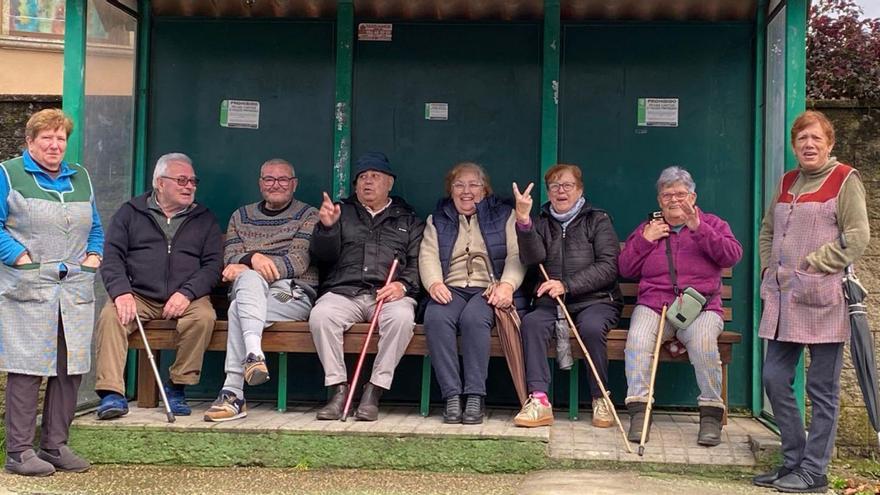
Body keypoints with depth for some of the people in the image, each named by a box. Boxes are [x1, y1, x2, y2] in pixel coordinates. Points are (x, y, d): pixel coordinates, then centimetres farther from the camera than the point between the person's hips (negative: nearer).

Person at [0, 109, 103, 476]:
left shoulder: (80, 178, 20)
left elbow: (95, 228, 24)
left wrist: (93, 255, 7)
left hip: (76, 290, 5)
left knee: (71, 368, 4)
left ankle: (55, 445, 16)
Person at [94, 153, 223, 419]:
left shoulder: (204, 219, 15)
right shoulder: (130, 212, 13)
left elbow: (213, 264, 5)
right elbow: (112, 257, 4)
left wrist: (187, 293, -13)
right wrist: (121, 292, -15)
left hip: (186, 299, 0)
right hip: (138, 295, 0)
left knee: (204, 316, -31)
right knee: (110, 315, -29)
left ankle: (177, 386, -17)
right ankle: (112, 393, -29)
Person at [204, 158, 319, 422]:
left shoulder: (308, 215, 11)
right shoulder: (241, 216, 23)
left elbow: (299, 260, -5)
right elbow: (231, 257, 8)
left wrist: (243, 267, -14)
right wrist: (252, 258, -19)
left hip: (294, 294, -2)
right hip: (247, 289, 2)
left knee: (238, 310, -32)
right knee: (249, 279, -36)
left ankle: (233, 393, -38)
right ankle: (254, 354, -54)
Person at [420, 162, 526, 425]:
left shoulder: (505, 215, 15)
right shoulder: (437, 220, 22)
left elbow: (516, 255, 2)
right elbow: (428, 256, 7)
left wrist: (507, 285, -18)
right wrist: (434, 283, -16)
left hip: (490, 289, -2)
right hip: (451, 289, 2)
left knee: (473, 319, -36)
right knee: (435, 319, -32)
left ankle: (476, 397, -33)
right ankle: (452, 396, -31)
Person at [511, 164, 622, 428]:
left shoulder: (598, 220, 7)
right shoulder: (542, 223, 17)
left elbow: (608, 268, -5)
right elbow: (533, 257, -4)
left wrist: (567, 285, -16)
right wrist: (523, 220, -20)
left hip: (595, 300, -2)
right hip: (552, 302, 2)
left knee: (592, 326, -33)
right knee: (532, 322, -28)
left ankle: (600, 400, -17)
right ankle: (539, 400, -34)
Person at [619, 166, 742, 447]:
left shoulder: (712, 224, 16)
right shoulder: (647, 229, 23)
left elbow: (732, 255, -4)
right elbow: (625, 269, 17)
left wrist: (698, 228, -14)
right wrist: (645, 240, 4)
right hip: (653, 305, 2)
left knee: (703, 342, -34)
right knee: (637, 338, -31)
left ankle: (711, 414, -23)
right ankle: (638, 412, -29)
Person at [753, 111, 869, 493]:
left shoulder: (844, 179, -2)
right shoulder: (787, 182, 17)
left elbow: (857, 237, -10)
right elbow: (767, 230, 25)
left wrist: (812, 264, -12)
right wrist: (769, 268, 11)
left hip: (823, 298, -7)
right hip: (783, 297, 7)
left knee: (822, 389, 0)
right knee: (774, 379, 6)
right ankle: (794, 461, 18)